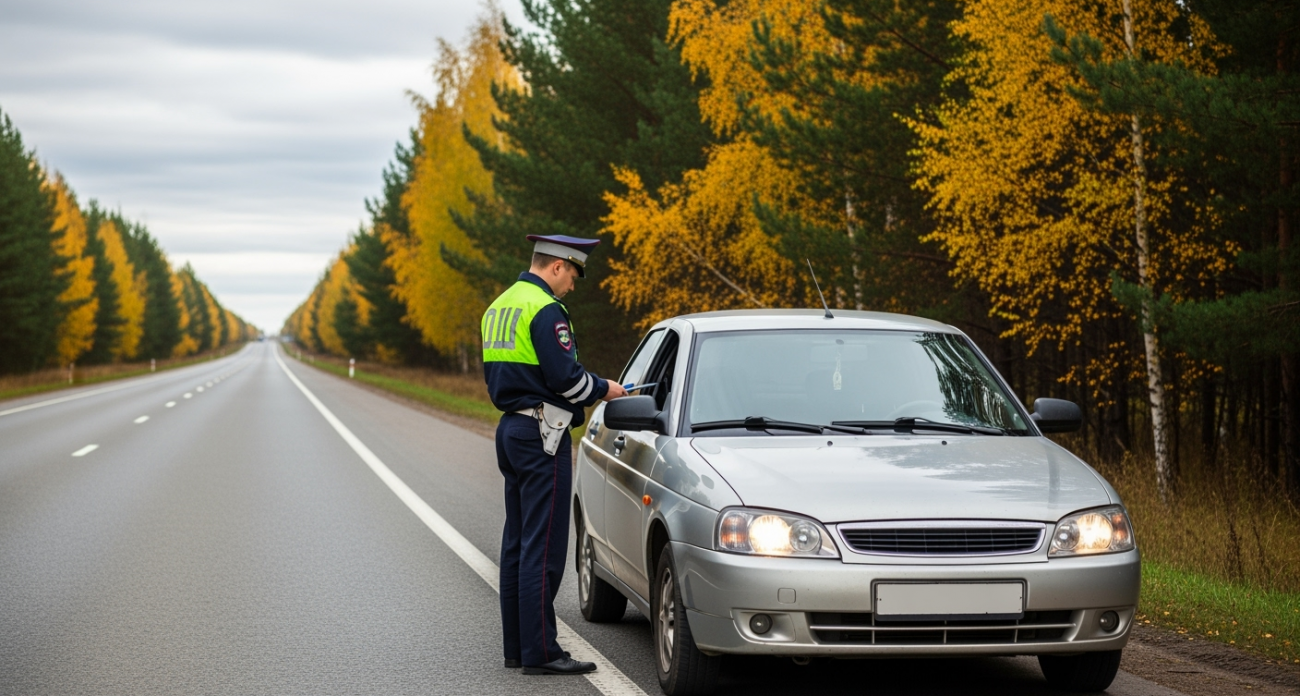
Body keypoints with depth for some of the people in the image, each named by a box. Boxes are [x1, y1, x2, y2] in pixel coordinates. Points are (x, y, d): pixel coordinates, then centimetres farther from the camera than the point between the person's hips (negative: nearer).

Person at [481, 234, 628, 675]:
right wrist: (603, 390, -3)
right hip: (541, 436, -10)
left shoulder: (499, 307, 15)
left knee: (517, 541, 13)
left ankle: (516, 645, 17)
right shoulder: (545, 310, -15)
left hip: (511, 428, 10)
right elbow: (565, 376, -21)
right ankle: (539, 651, -8)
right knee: (543, 546, -8)